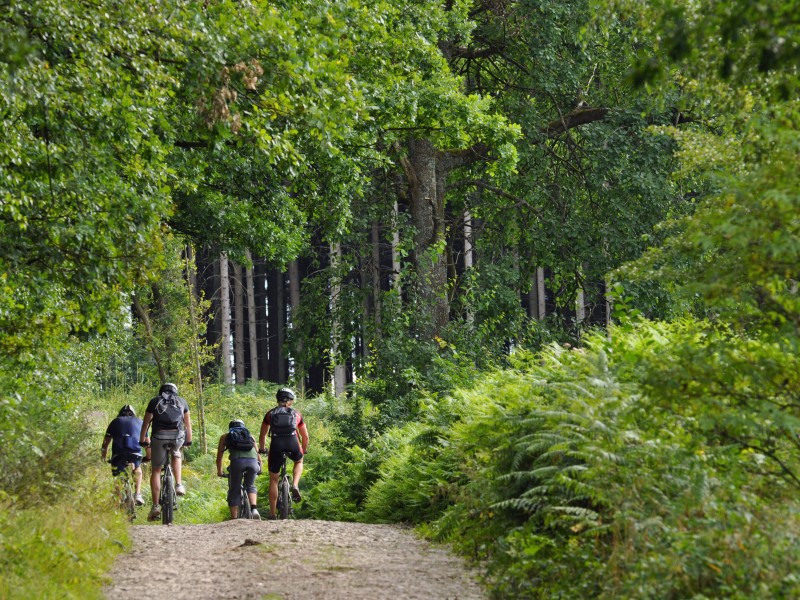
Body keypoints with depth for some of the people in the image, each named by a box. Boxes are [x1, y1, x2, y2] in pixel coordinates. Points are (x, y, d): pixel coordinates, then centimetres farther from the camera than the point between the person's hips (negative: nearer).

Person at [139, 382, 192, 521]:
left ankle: (156, 506, 0)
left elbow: (146, 423, 15)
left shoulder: (154, 402, 15)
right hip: (178, 437, 1)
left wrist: (142, 441, 26)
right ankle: (178, 485, 19)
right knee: (176, 454, 36)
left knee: (156, 471, 9)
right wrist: (189, 441, 36)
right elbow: (188, 423, 24)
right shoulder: (181, 402, 19)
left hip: (159, 438, -1)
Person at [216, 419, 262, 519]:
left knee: (233, 492, 12)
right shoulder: (250, 436, 34)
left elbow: (219, 456, 33)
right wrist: (260, 468, 54)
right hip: (253, 461, 2)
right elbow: (258, 454, 39)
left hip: (237, 460, -2)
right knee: (250, 486, 24)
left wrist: (219, 471, 47)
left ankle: (234, 519, 6)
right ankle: (254, 509, 2)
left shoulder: (225, 437, 30)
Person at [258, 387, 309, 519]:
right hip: (292, 444, 0)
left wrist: (261, 449, 42)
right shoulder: (296, 414, 21)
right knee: (299, 461, 35)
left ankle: (272, 514, 11)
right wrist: (304, 450, 43)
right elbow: (305, 436, 25)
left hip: (276, 444, 0)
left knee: (273, 480, 13)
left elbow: (262, 435, 25)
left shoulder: (270, 413, 20)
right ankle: (295, 486, 8)